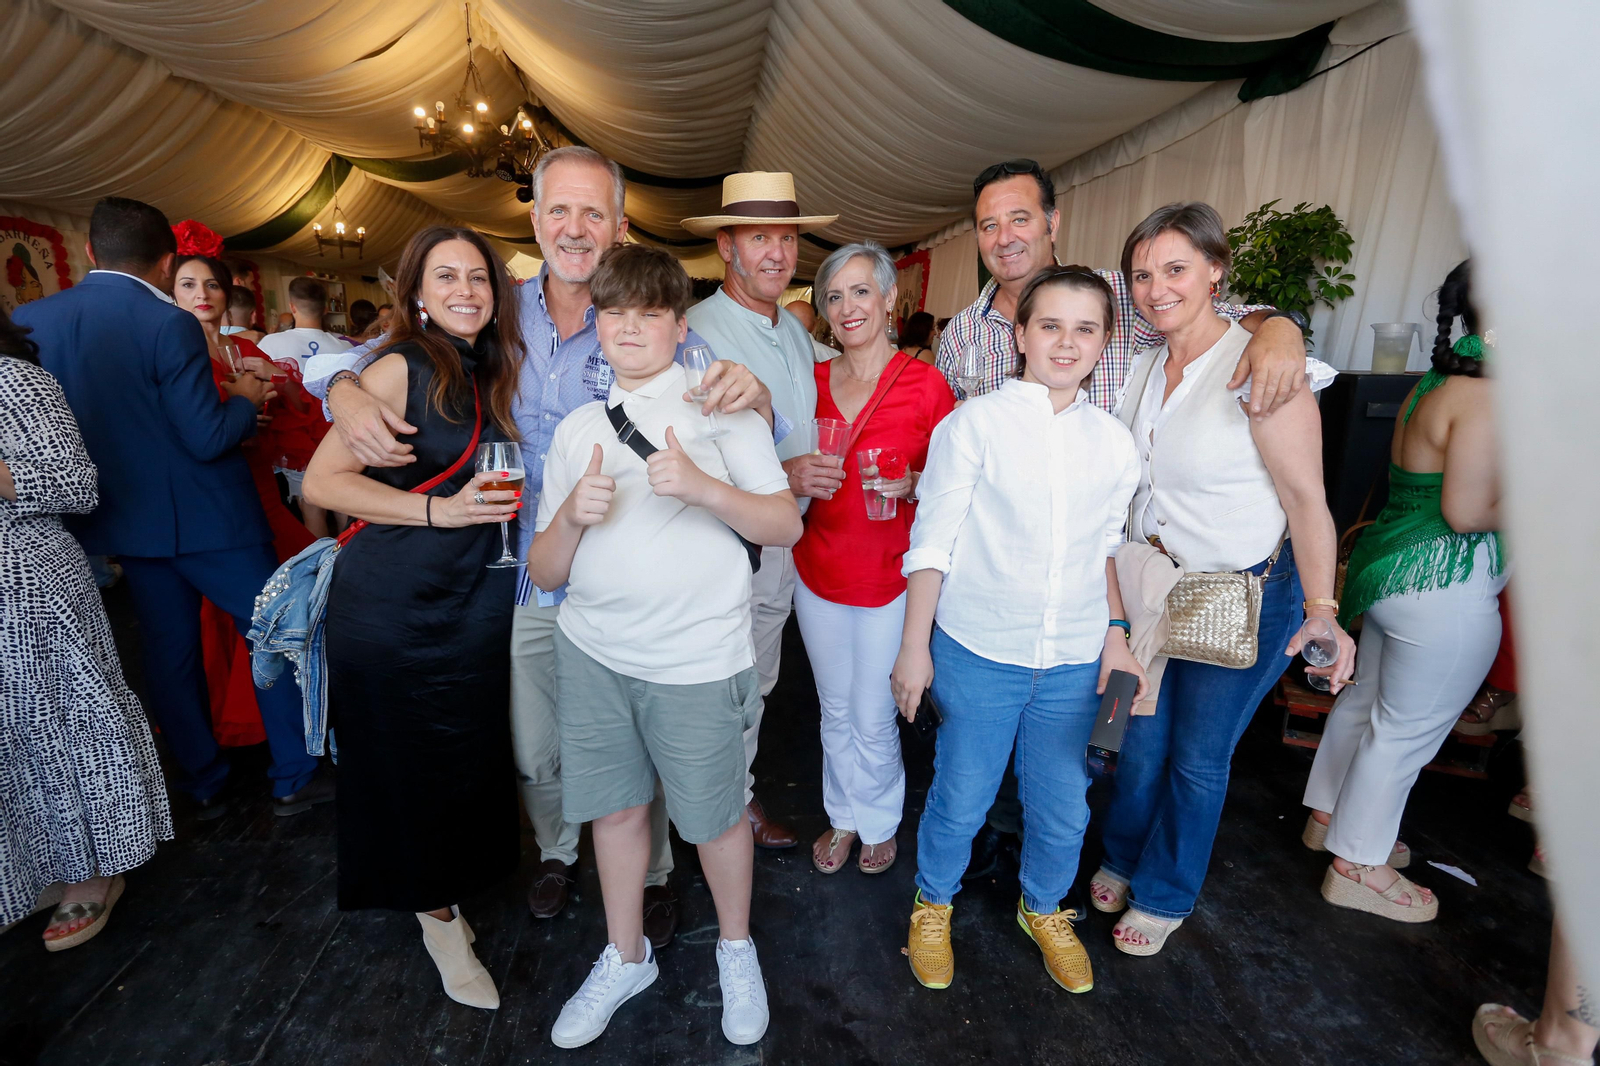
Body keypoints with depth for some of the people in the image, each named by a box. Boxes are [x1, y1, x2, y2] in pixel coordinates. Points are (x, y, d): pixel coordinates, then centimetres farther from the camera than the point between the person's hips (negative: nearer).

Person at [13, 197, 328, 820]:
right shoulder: (169, 325, -17)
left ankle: (203, 785, 28)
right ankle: (293, 779, 14)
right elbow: (208, 439, -19)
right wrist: (245, 399, -1)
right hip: (206, 517, -6)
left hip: (124, 521, 6)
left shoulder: (29, 321, 1)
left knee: (168, 652, 15)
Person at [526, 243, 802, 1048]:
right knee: (615, 805, 16)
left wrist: (700, 484, -22)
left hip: (695, 661, -3)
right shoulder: (578, 429, 9)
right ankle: (625, 957, 42)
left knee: (713, 814, 10)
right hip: (592, 651, 4)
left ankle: (736, 949, 39)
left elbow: (787, 526, -8)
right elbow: (545, 573, 7)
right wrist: (572, 514, -13)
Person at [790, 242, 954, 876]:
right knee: (835, 712, 18)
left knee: (873, 719, 8)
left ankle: (880, 822, 37)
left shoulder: (925, 384, -7)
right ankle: (844, 817, 41)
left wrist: (910, 486, -20)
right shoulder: (814, 381, 4)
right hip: (818, 571, 4)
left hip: (889, 576, -3)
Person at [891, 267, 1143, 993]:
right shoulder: (974, 425, -8)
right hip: (977, 653, -3)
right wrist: (914, 647, -7)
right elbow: (932, 542, -7)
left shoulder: (1113, 442, 4)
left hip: (1075, 661, 4)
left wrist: (1116, 633, 6)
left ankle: (1044, 909, 46)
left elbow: (1107, 547, 14)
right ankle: (933, 904, 40)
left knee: (1063, 805, 16)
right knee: (960, 797, 11)